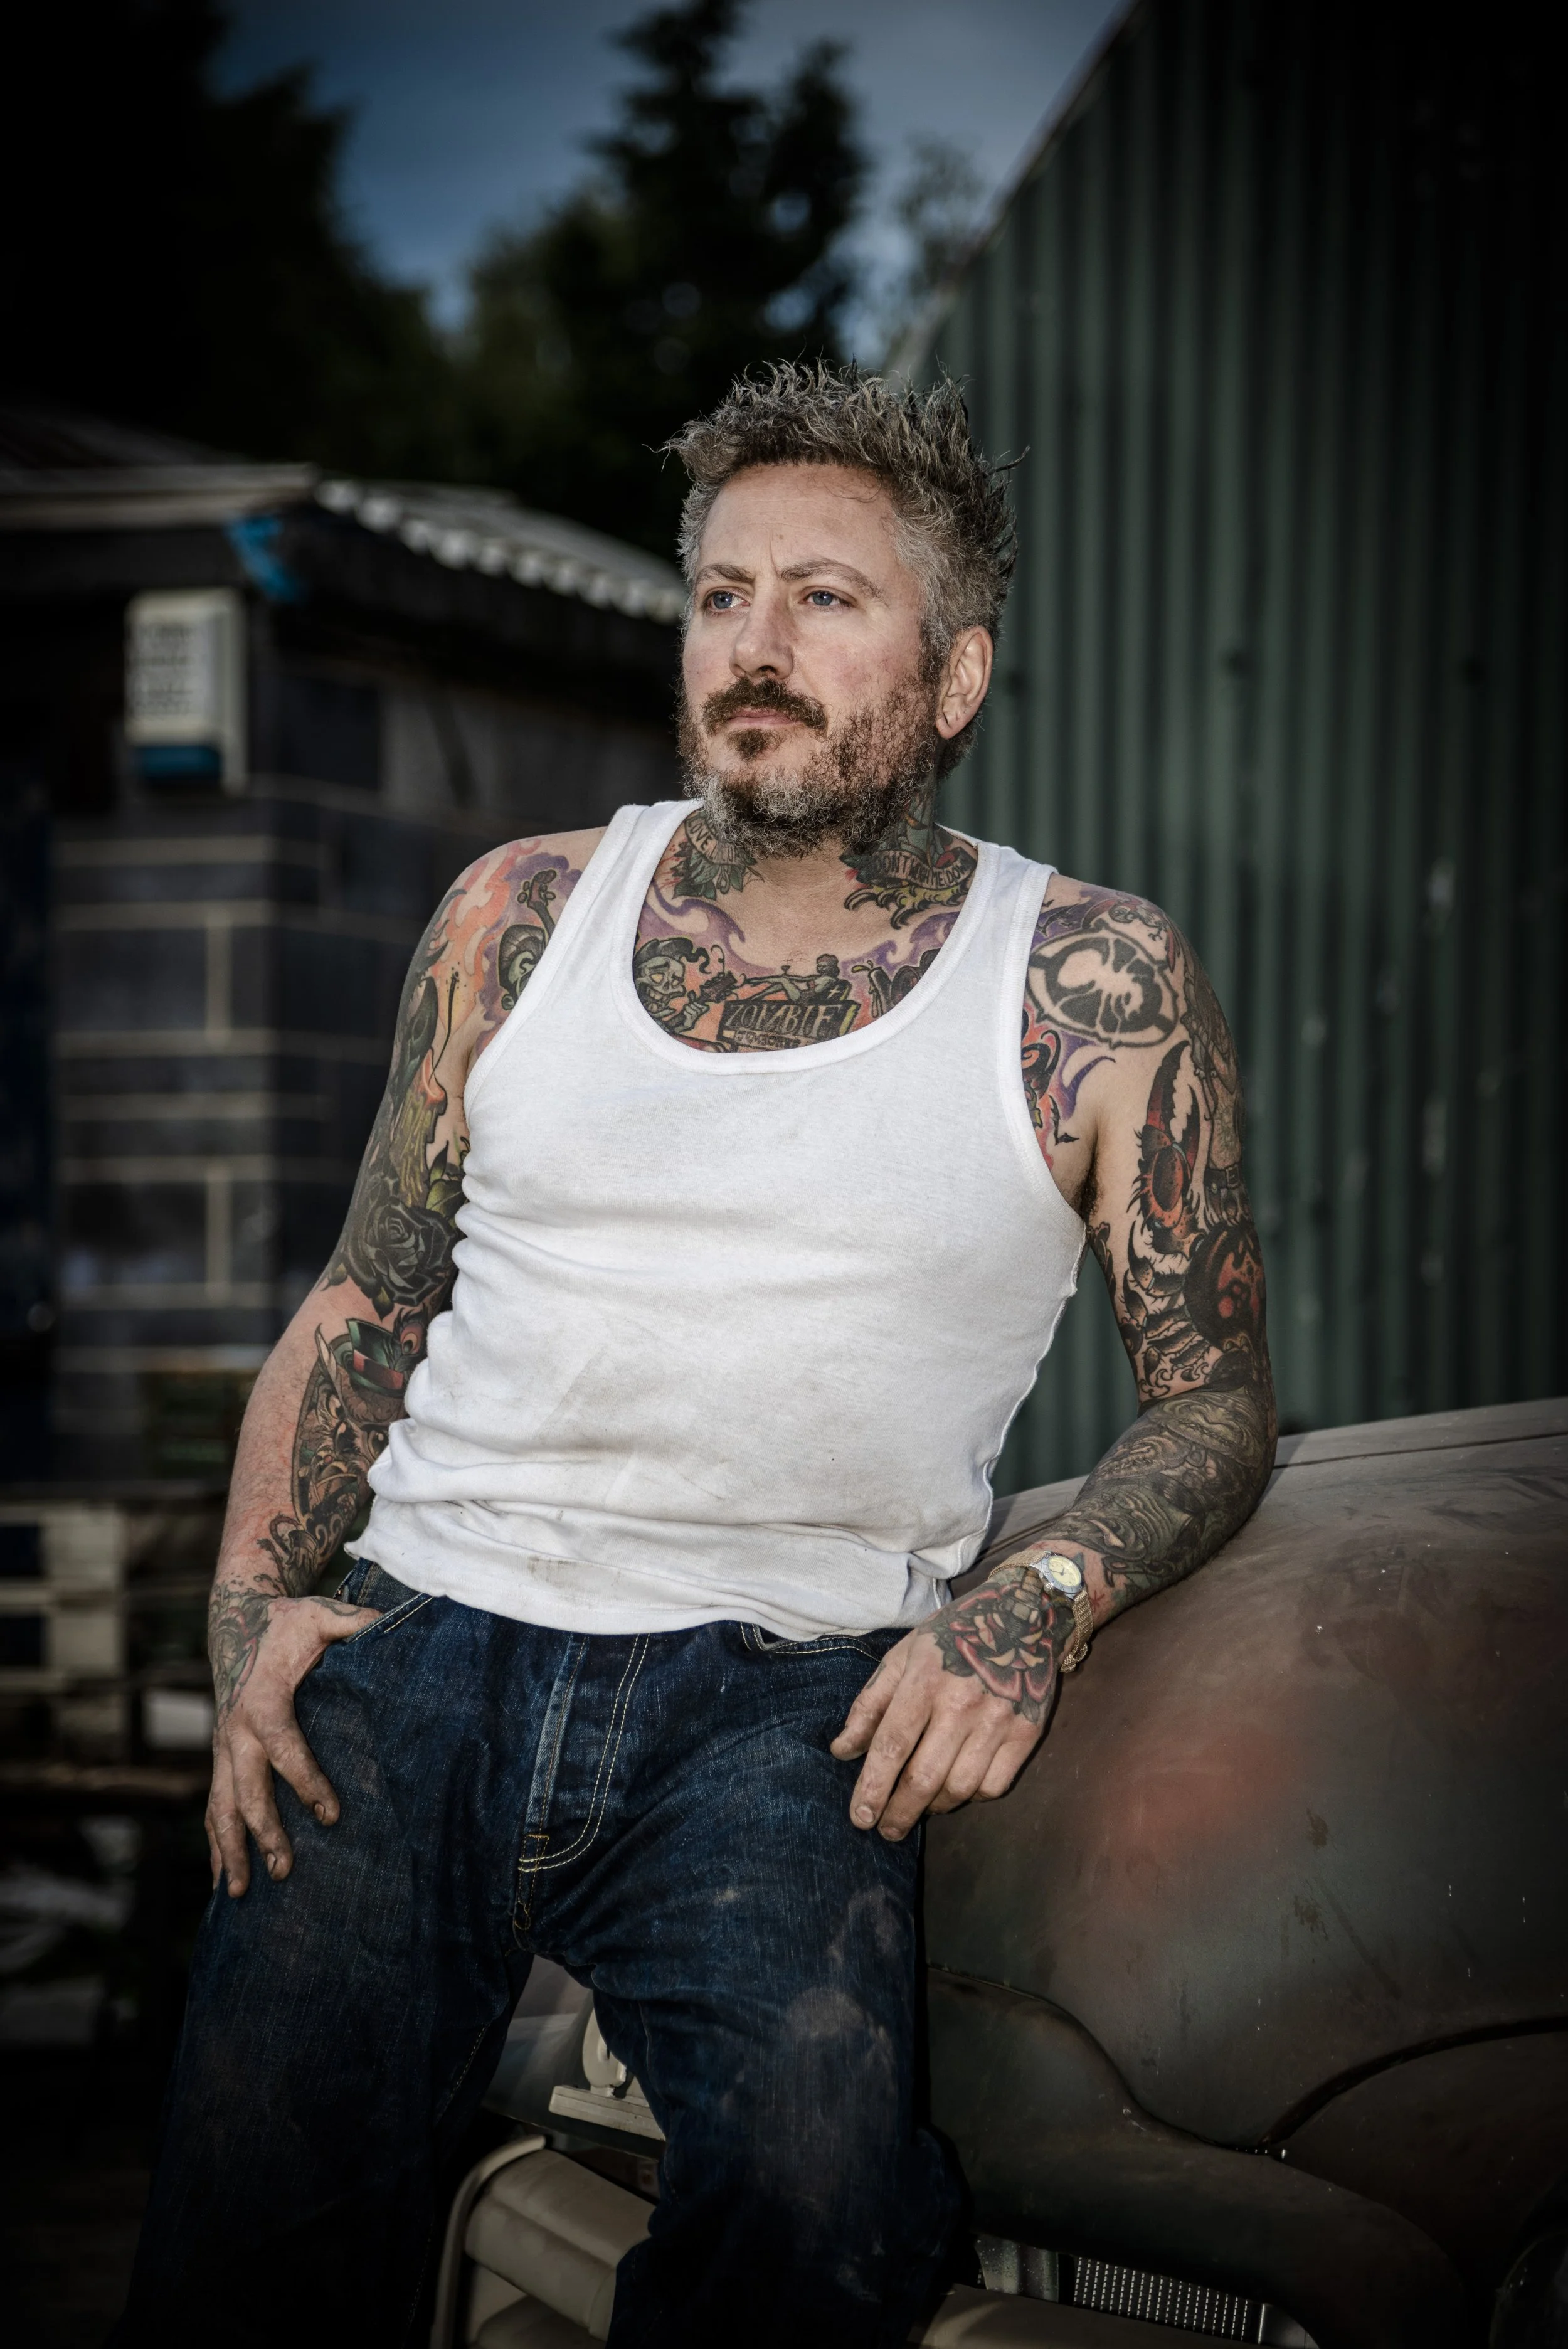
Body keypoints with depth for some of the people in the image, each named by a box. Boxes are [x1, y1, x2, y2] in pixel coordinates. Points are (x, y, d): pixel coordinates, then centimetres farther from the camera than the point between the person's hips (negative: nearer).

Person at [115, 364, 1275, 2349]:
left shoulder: (1094, 986, 5)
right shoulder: (517, 918, 13)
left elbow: (1216, 1398, 9)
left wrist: (1036, 1603, -10)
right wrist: (254, 1596, 3)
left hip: (783, 1691, -1)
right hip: (419, 1644, 2)